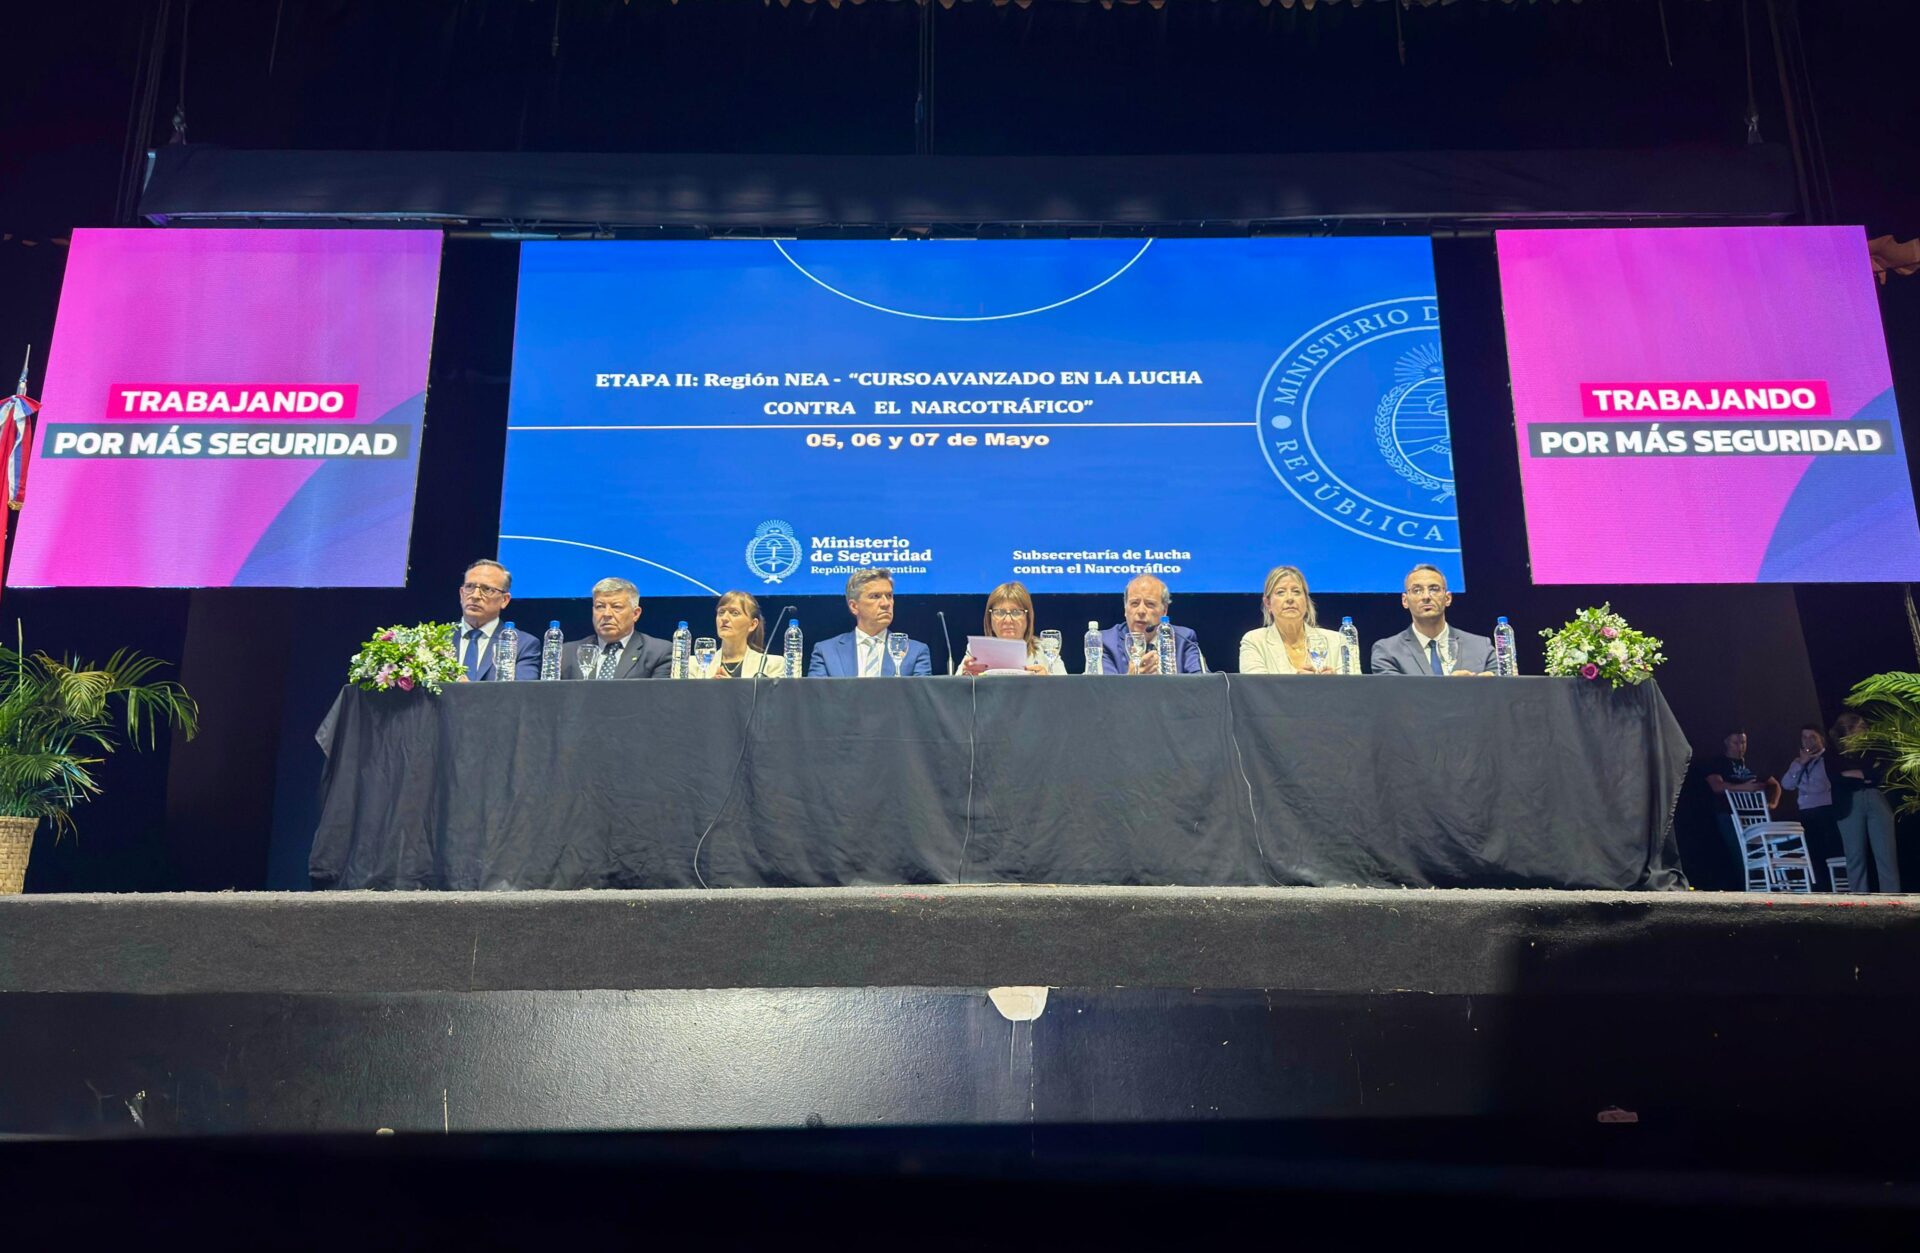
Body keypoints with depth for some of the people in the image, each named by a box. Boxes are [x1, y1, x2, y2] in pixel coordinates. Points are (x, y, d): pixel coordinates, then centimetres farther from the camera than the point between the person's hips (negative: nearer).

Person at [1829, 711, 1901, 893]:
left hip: (1877, 801, 1)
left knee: (1886, 856, -7)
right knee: (1855, 858, -3)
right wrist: (1867, 775, -3)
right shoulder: (1835, 757, 13)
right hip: (1849, 806, -1)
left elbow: (1881, 773, 2)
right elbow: (1839, 780, -4)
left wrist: (1854, 774, -1)